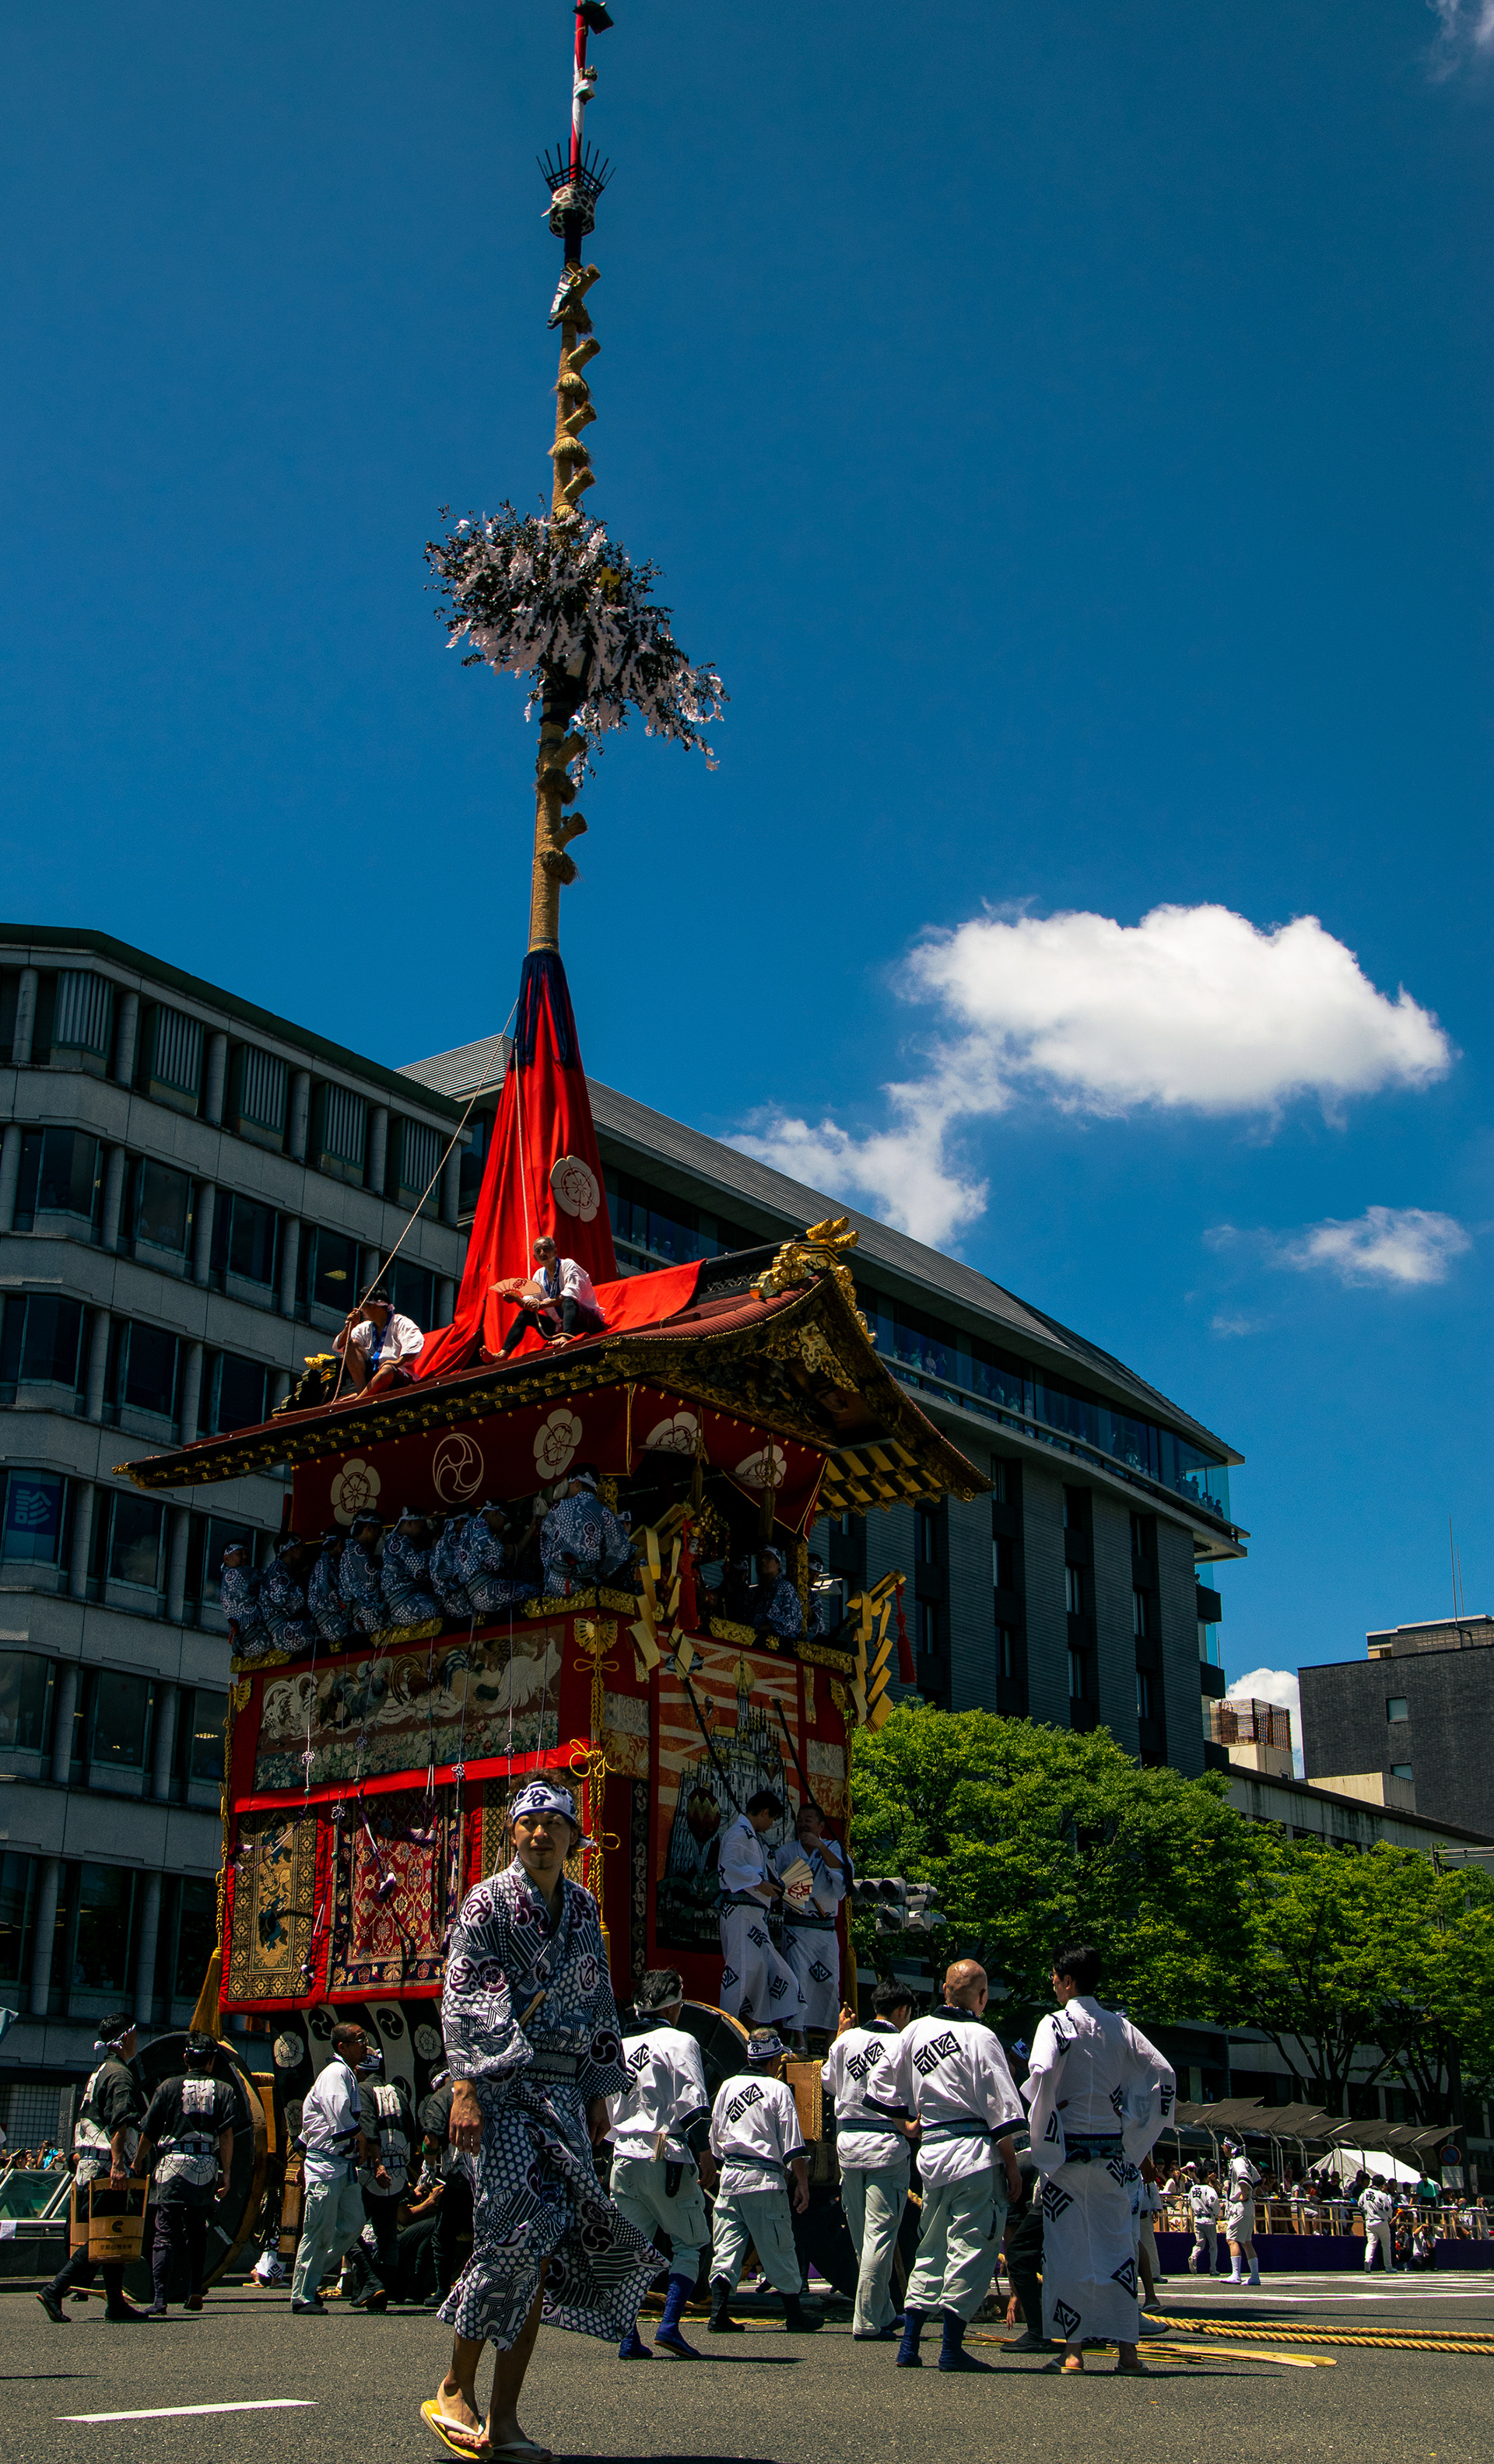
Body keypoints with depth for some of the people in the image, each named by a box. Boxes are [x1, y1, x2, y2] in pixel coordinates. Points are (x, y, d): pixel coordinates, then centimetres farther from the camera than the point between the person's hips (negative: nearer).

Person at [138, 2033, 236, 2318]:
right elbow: (227, 2135, 1)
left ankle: (159, 2299, -14)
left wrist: (137, 2166, 20)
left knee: (165, 2234, -3)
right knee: (197, 2233, 18)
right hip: (206, 2168, 2)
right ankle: (195, 2292, 11)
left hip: (172, 2165, -2)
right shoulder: (223, 2090, 12)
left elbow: (148, 2134, 8)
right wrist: (226, 2174, 4)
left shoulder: (168, 2087, 10)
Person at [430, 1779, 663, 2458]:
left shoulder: (584, 1909, 16)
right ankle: (455, 2390, 0)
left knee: (542, 2247, -1)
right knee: (513, 2230, -16)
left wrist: (599, 2092, 16)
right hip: (502, 2089, -5)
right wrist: (464, 2085, -17)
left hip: (564, 2094, 5)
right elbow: (461, 1998, -7)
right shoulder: (488, 1901, 0)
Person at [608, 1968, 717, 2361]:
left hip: (624, 2156, 6)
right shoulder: (679, 2042, -4)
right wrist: (704, 2152, -13)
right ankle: (670, 2325, -9)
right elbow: (692, 2102, -12)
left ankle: (628, 2338, 3)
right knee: (689, 2242, 5)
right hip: (667, 2159, -6)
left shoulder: (619, 2047, 16)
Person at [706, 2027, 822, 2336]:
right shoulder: (778, 2089, -5)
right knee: (779, 2250, 5)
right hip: (765, 2180, -4)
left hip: (729, 2175, 5)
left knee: (725, 2249, 6)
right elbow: (793, 2145, -7)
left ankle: (719, 2315, -2)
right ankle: (795, 2314, 13)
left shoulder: (728, 2086, 11)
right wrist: (802, 2183, -2)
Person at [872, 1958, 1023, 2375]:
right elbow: (1000, 2110, -10)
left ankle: (909, 2345, 16)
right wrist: (1012, 2167, -4)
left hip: (931, 2149, 6)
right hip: (974, 2153, -6)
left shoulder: (915, 2031, 7)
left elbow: (885, 2088, 16)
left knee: (932, 2247, 17)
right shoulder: (980, 2037, -10)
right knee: (971, 2246, 1)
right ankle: (952, 2348, 2)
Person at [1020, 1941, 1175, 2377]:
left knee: (1067, 2247, 2)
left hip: (1068, 2146, -4)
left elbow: (1042, 2071, -24)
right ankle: (1127, 2347, 9)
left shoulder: (1057, 2023, -8)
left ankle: (1072, 2349, 2)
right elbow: (1164, 2074, 7)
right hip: (1112, 2150, 4)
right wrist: (1137, 2130, 13)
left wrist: (1042, 2135, -11)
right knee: (1116, 2242, 9)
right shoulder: (1119, 2027, 6)